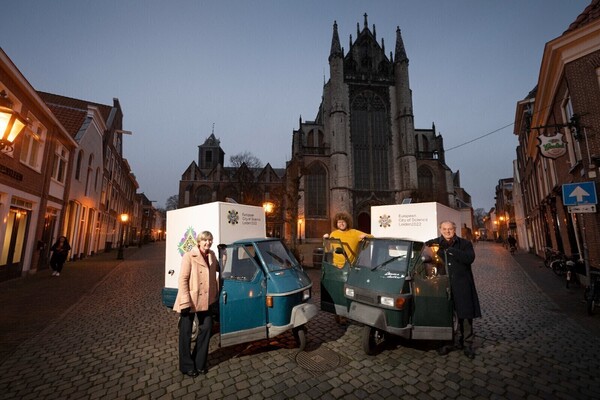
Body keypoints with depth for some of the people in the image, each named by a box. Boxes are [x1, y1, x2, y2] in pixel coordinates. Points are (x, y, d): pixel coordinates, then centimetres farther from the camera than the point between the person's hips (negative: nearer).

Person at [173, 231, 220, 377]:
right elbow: (183, 280, -17)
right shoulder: (189, 256, -16)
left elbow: (218, 268, 21)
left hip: (206, 300, 6)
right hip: (190, 301, -6)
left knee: (206, 329, 13)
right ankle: (186, 366, 29)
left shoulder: (212, 255, 3)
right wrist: (185, 302, -20)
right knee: (186, 334, 10)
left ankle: (199, 362, 32)